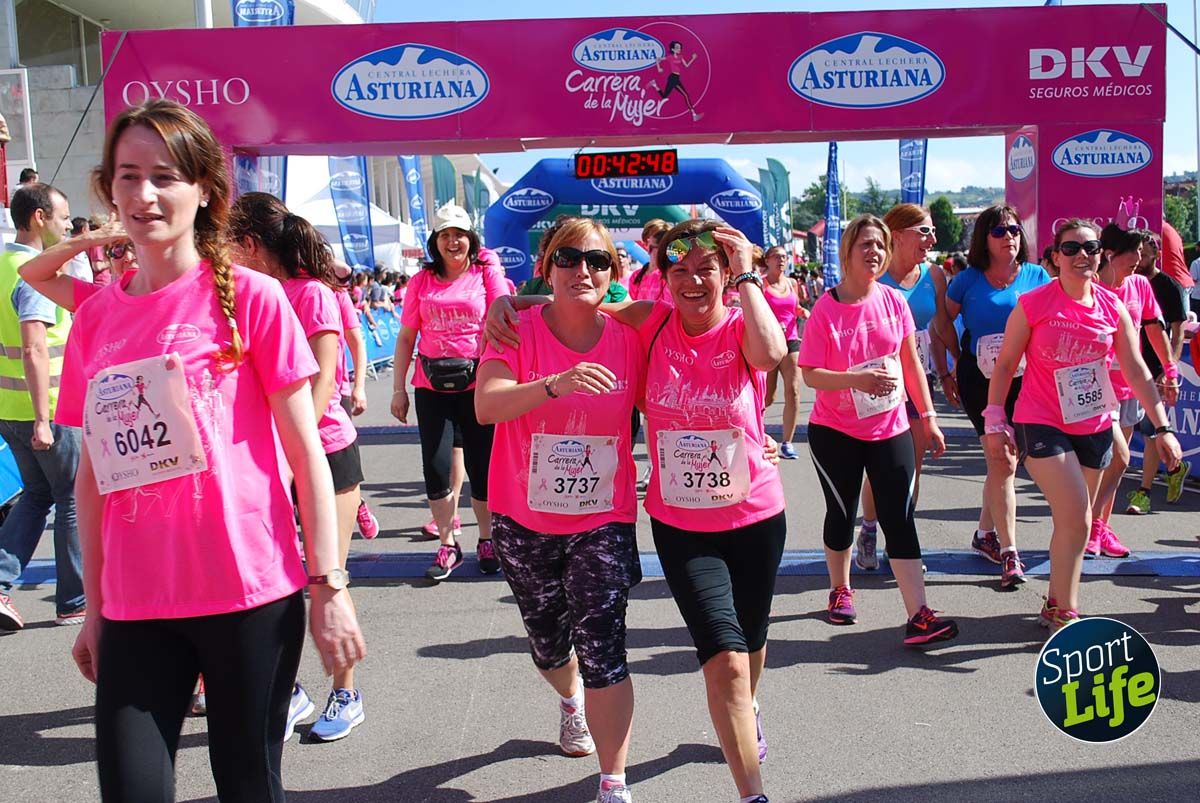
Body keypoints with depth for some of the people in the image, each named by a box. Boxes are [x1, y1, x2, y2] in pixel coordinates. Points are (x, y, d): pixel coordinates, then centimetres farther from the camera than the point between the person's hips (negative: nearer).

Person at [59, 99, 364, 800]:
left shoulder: (251, 297, -4)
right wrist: (94, 605, 12)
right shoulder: (96, 317, 8)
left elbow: (307, 454, -5)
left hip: (252, 592, -3)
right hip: (136, 606, 4)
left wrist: (328, 587, -9)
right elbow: (93, 473, 12)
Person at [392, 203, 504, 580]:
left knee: (481, 465, 5)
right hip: (431, 386, 2)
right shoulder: (421, 281, 8)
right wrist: (399, 389, 7)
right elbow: (406, 337, 10)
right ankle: (447, 545, 15)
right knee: (435, 465, 0)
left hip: (477, 384, -2)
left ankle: (487, 541, 23)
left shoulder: (487, 275, 2)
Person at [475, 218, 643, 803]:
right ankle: (571, 701, 55)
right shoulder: (518, 330, -11)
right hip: (524, 520, 1)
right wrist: (555, 384, -42)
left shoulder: (628, 337, -6)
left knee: (602, 647, -12)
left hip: (603, 520, -1)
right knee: (547, 642, 20)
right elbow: (486, 405, -26)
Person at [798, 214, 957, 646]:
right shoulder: (825, 308, -10)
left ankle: (918, 615, -4)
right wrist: (857, 380, -28)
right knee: (842, 513, 11)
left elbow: (911, 363, 7)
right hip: (835, 432, -2)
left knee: (900, 518, -3)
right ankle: (840, 590, 34)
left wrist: (928, 417, 7)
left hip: (890, 429, 2)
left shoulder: (894, 301, 0)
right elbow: (810, 374, -13)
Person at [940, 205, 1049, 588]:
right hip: (979, 379, -3)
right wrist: (947, 371, 5)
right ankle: (1009, 553, -3)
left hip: (1024, 379, 3)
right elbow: (944, 319, 8)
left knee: (1003, 460, 12)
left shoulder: (1037, 276, 3)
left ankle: (985, 533, 32)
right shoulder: (968, 280, -2)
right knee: (1002, 461, -8)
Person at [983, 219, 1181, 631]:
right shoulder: (1033, 304, -10)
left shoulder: (1113, 308, 1)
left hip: (1094, 427, 5)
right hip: (1042, 426, -5)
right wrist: (995, 421, -6)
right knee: (1076, 520, -14)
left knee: (1074, 522, 13)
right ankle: (1065, 615, 0)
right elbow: (1005, 364, -3)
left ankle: (1055, 604, 30)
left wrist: (1162, 427, 1)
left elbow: (1137, 372, 4)